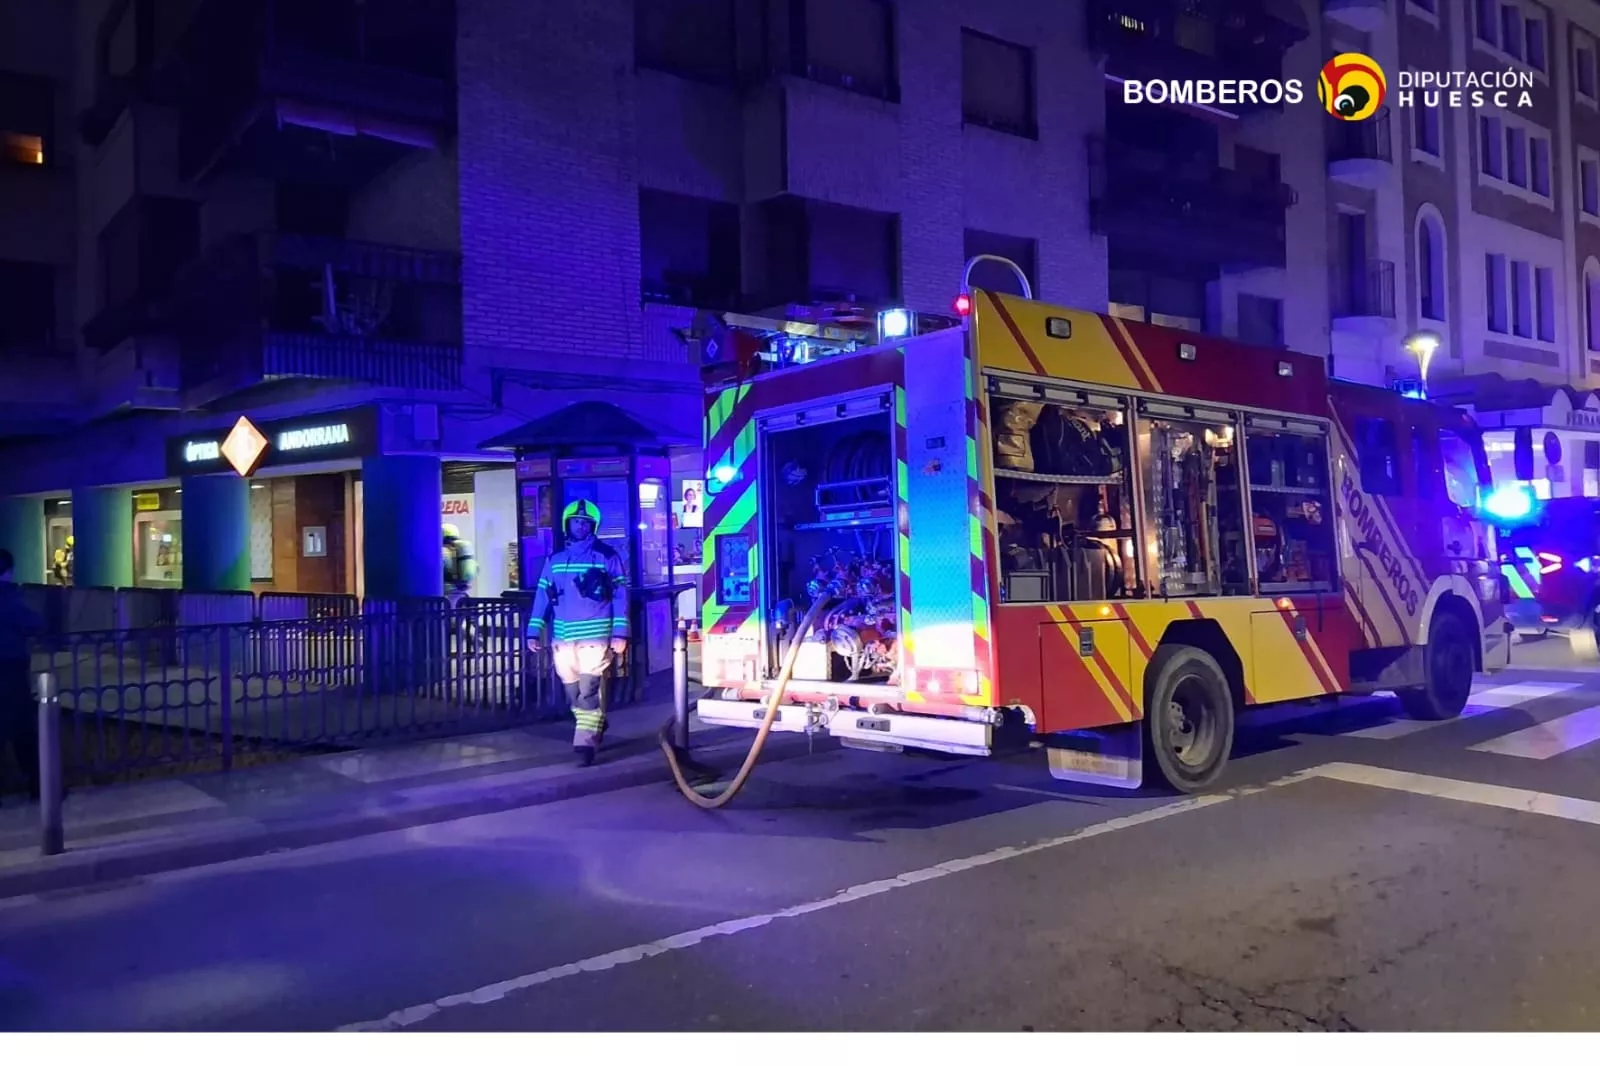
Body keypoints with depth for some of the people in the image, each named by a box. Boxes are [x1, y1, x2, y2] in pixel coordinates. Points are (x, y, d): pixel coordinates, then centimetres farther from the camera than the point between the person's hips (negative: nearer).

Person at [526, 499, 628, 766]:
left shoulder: (607, 556, 0)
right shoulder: (555, 560, 11)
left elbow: (620, 596, -3)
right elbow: (542, 597, 12)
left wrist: (620, 633, -10)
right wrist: (534, 632, 4)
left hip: (595, 637, -5)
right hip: (563, 638, 5)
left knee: (590, 692, -9)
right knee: (574, 693, 12)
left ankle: (586, 744, -5)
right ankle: (595, 729, 32)